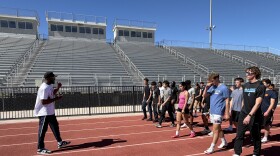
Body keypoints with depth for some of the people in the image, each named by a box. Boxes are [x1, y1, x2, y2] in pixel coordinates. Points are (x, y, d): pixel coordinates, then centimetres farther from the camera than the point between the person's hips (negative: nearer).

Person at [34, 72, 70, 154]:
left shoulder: (50, 85, 5)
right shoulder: (44, 88, -25)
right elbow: (43, 102, -29)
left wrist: (58, 88, 5)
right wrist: (56, 99, -24)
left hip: (50, 112, 10)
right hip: (44, 113, -10)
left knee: (55, 127, 19)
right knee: (42, 130, 2)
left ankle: (60, 142, 34)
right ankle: (40, 148, 15)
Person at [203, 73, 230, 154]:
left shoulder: (223, 88, -10)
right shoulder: (212, 87, 7)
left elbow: (227, 101, -9)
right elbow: (204, 96, 5)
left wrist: (227, 113, -11)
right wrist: (207, 87, -9)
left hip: (218, 112, -7)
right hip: (212, 111, 7)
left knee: (215, 130, -4)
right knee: (218, 128, 20)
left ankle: (212, 148, 3)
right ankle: (224, 142, 37)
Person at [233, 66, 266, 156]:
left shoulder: (260, 86, -11)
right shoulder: (245, 85, 9)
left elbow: (257, 104, -17)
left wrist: (249, 115, -23)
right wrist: (243, 112, 15)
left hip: (255, 116, -5)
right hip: (243, 114, 5)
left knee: (255, 136, 10)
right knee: (239, 135, 3)